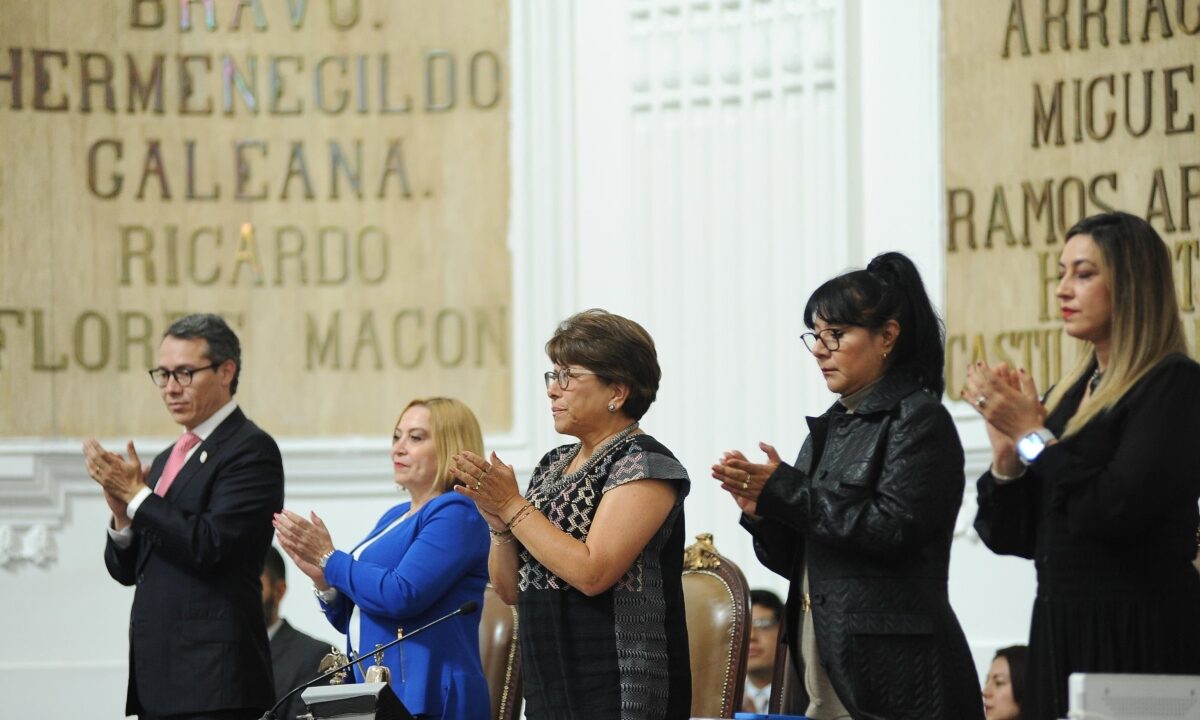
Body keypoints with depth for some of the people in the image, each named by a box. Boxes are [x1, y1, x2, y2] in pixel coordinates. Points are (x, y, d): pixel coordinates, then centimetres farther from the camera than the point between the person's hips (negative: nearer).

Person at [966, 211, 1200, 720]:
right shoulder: (1070, 393, 12)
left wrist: (1034, 436, -11)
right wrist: (1006, 452, -4)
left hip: (1140, 639, -7)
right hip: (1059, 633, 7)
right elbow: (1010, 536, 13)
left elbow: (1117, 511, -22)